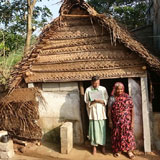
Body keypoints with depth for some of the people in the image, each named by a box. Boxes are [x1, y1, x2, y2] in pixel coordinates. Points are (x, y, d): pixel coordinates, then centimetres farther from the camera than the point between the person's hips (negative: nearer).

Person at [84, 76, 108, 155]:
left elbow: (106, 101, 2)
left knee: (102, 130, 5)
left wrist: (101, 101, -17)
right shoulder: (88, 90, -2)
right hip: (93, 113, -1)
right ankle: (94, 146, 18)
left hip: (101, 113, 1)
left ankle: (103, 146, 20)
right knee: (94, 130, 3)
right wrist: (93, 101, -19)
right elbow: (87, 102, -1)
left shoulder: (103, 89, 2)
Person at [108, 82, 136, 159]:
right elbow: (109, 111, 2)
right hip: (116, 121, 1)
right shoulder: (112, 98, -3)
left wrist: (132, 121, -8)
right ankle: (117, 150, 30)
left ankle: (129, 151, 23)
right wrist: (110, 121, -1)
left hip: (126, 121, -1)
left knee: (128, 135, 6)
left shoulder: (127, 97, -7)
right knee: (117, 135, 11)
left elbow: (132, 110, -6)